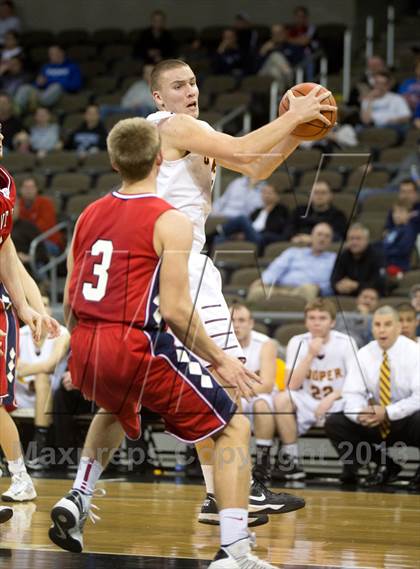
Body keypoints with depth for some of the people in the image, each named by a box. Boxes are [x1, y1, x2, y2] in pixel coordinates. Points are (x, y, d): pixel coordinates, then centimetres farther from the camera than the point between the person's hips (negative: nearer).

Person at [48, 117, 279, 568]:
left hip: (86, 347, 7)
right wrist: (220, 361, -5)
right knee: (233, 429, 6)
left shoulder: (89, 215, 10)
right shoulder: (170, 222, -9)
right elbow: (174, 310, -16)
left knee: (115, 409, 41)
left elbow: (70, 303, 14)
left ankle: (77, 501, 26)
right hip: (138, 348, -7)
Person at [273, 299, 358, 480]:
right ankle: (289, 459, -17)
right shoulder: (298, 342, -1)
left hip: (337, 405, -1)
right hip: (306, 405, 1)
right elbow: (292, 385, -10)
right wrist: (311, 355, -19)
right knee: (281, 399, -29)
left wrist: (332, 398, -24)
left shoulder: (345, 342, -4)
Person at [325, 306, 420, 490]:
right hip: (376, 423, 5)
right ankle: (384, 466, 2)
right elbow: (352, 394, -7)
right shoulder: (364, 354, -2)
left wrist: (387, 412, -32)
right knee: (334, 423, -14)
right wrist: (359, 414, -31)